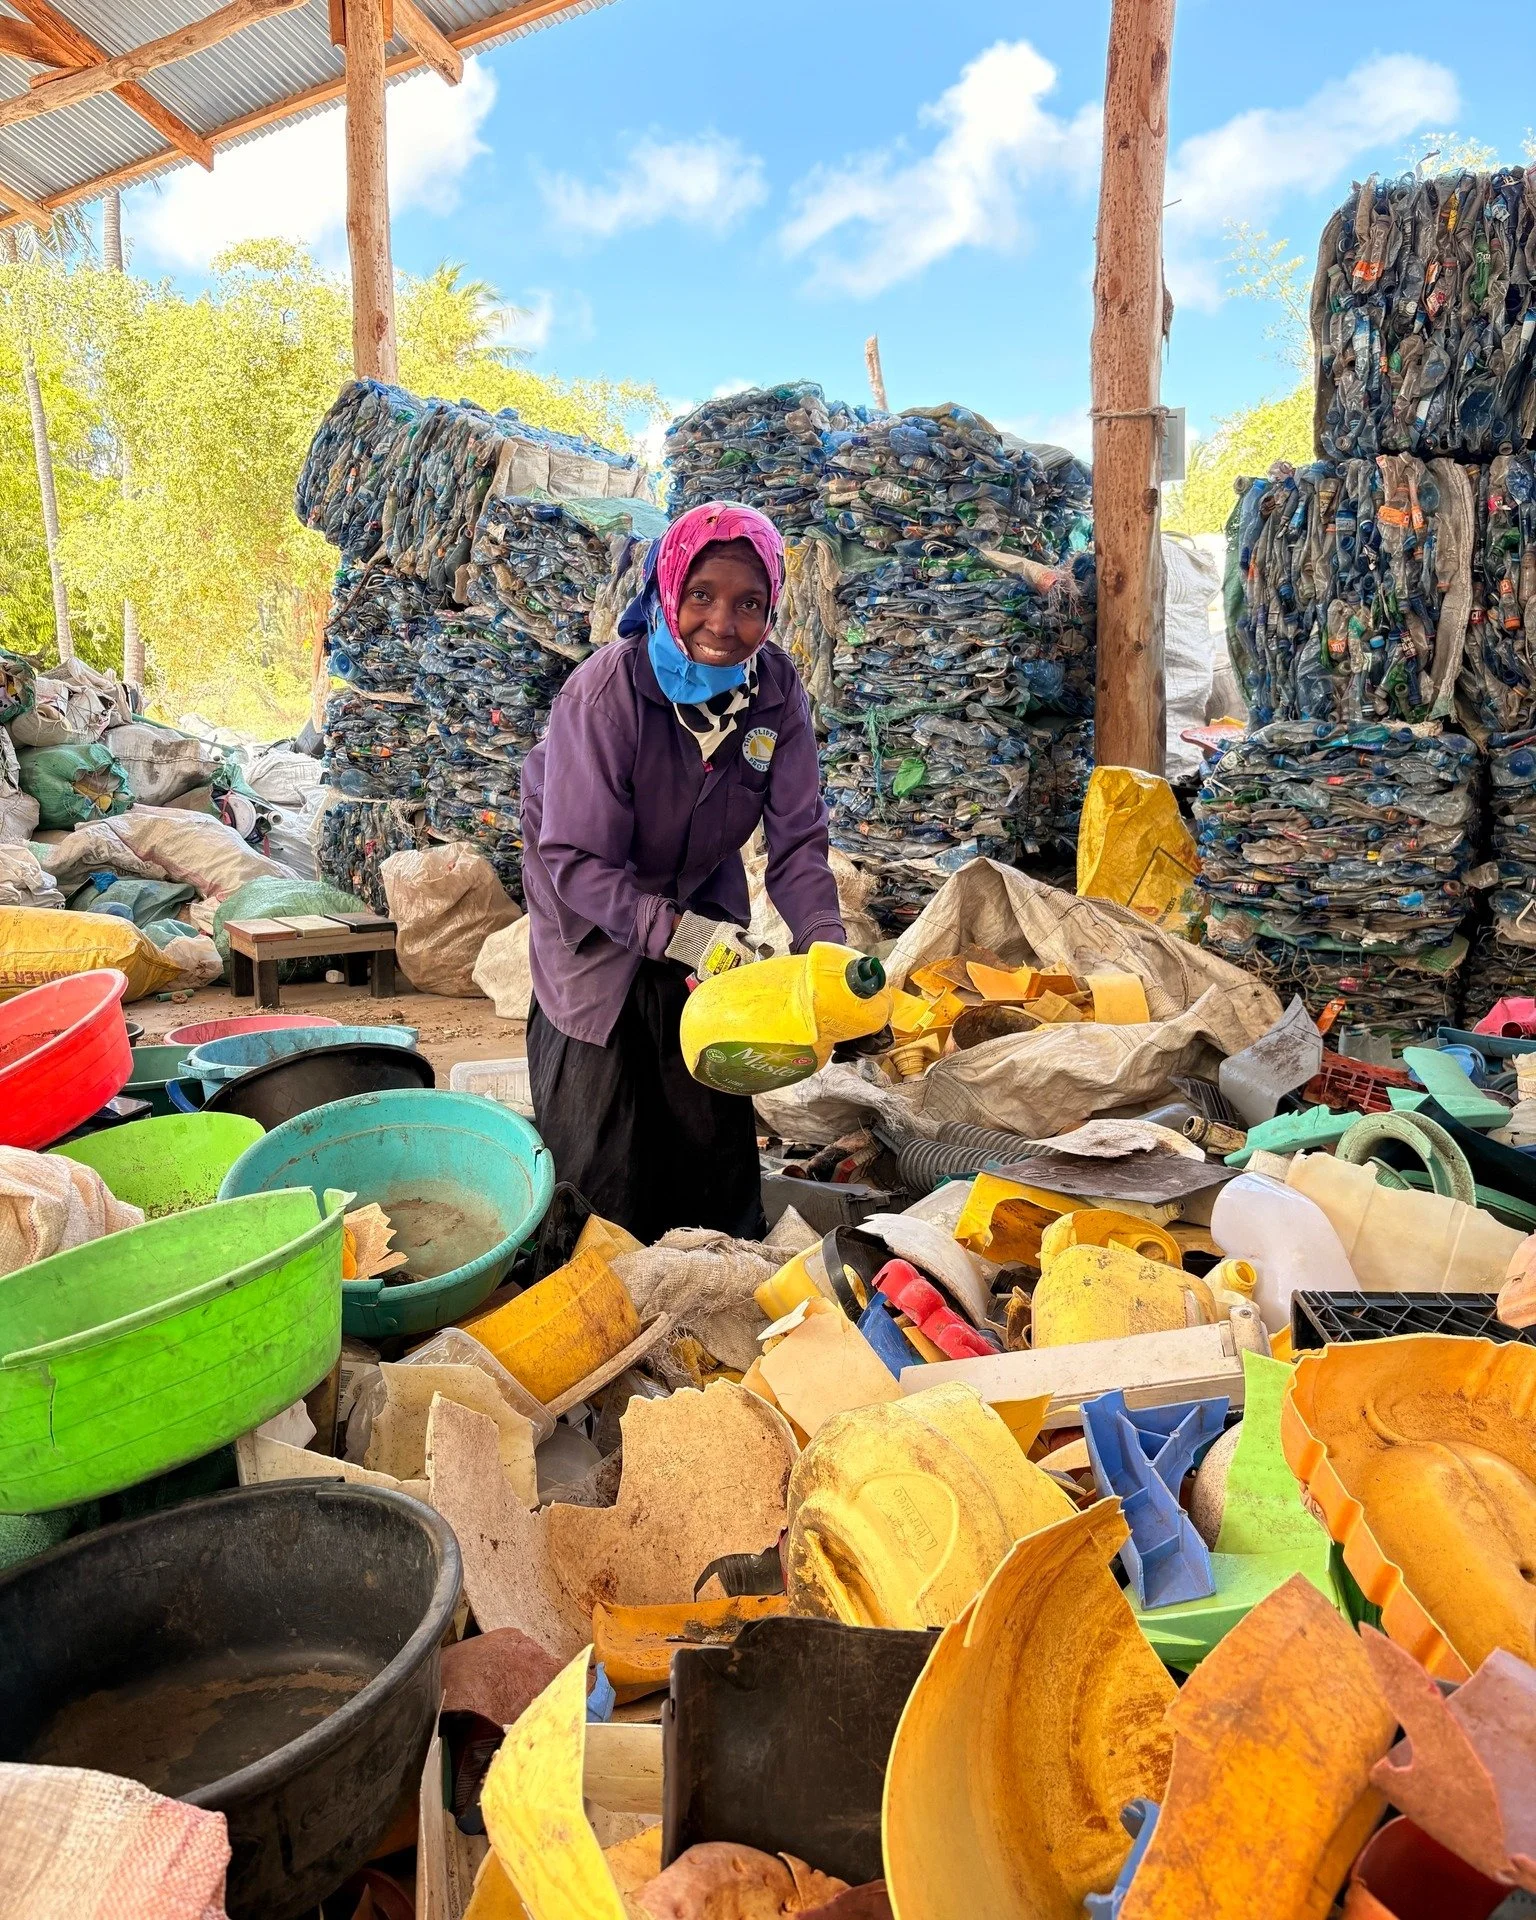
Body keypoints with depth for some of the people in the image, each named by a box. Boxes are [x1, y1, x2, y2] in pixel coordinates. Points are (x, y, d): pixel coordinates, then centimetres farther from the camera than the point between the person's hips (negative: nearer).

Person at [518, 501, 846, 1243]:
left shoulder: (777, 690, -17)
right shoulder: (607, 691, -30)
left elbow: (797, 841, -15)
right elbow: (576, 861, -29)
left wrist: (827, 947, -30)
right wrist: (681, 935, -40)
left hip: (703, 895, 4)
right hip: (592, 905, -3)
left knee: (717, 1104, 9)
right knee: (598, 1114, -1)